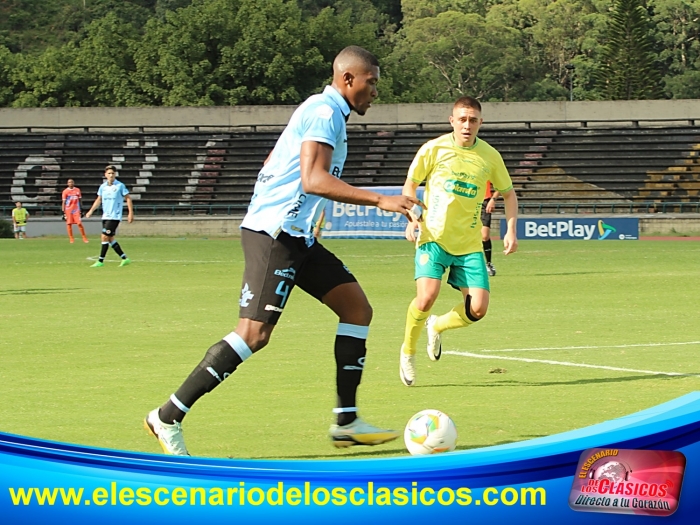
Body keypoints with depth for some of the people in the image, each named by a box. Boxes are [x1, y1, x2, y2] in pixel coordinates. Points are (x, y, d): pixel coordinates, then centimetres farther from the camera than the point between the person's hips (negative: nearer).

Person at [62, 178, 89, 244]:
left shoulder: (77, 190, 7)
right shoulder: (65, 191, -1)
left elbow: (80, 200, 14)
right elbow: (63, 202, 0)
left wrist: (81, 209, 11)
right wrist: (63, 212, -5)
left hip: (76, 210, 1)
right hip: (68, 210, -1)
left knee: (79, 223, -7)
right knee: (69, 224, 1)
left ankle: (84, 238, 2)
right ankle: (71, 239, 11)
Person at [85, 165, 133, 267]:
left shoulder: (120, 186, -7)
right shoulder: (102, 187, 8)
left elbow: (128, 198, -2)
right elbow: (98, 200, 18)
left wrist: (131, 213, -7)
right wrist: (91, 211, 8)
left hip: (115, 217, -6)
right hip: (105, 216, 6)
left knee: (105, 237, -12)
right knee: (110, 239, 8)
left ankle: (101, 261, -6)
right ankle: (125, 258, 17)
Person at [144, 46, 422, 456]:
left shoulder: (326, 113, 20)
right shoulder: (324, 113, -12)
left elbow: (272, 163, 28)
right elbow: (314, 179, -26)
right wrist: (380, 201, -30)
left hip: (296, 237, 11)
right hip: (274, 234, -11)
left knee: (357, 308, 7)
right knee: (254, 333, -17)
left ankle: (346, 422, 7)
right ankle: (168, 418, -11)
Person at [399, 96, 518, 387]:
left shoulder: (489, 156, 4)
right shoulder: (433, 149, -3)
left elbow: (508, 193, 17)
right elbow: (410, 184, 9)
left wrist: (511, 230, 4)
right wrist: (412, 217, -6)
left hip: (470, 244, 3)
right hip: (434, 237, -3)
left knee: (477, 309, -8)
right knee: (426, 297, -23)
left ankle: (437, 326, 25)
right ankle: (408, 351, 5)